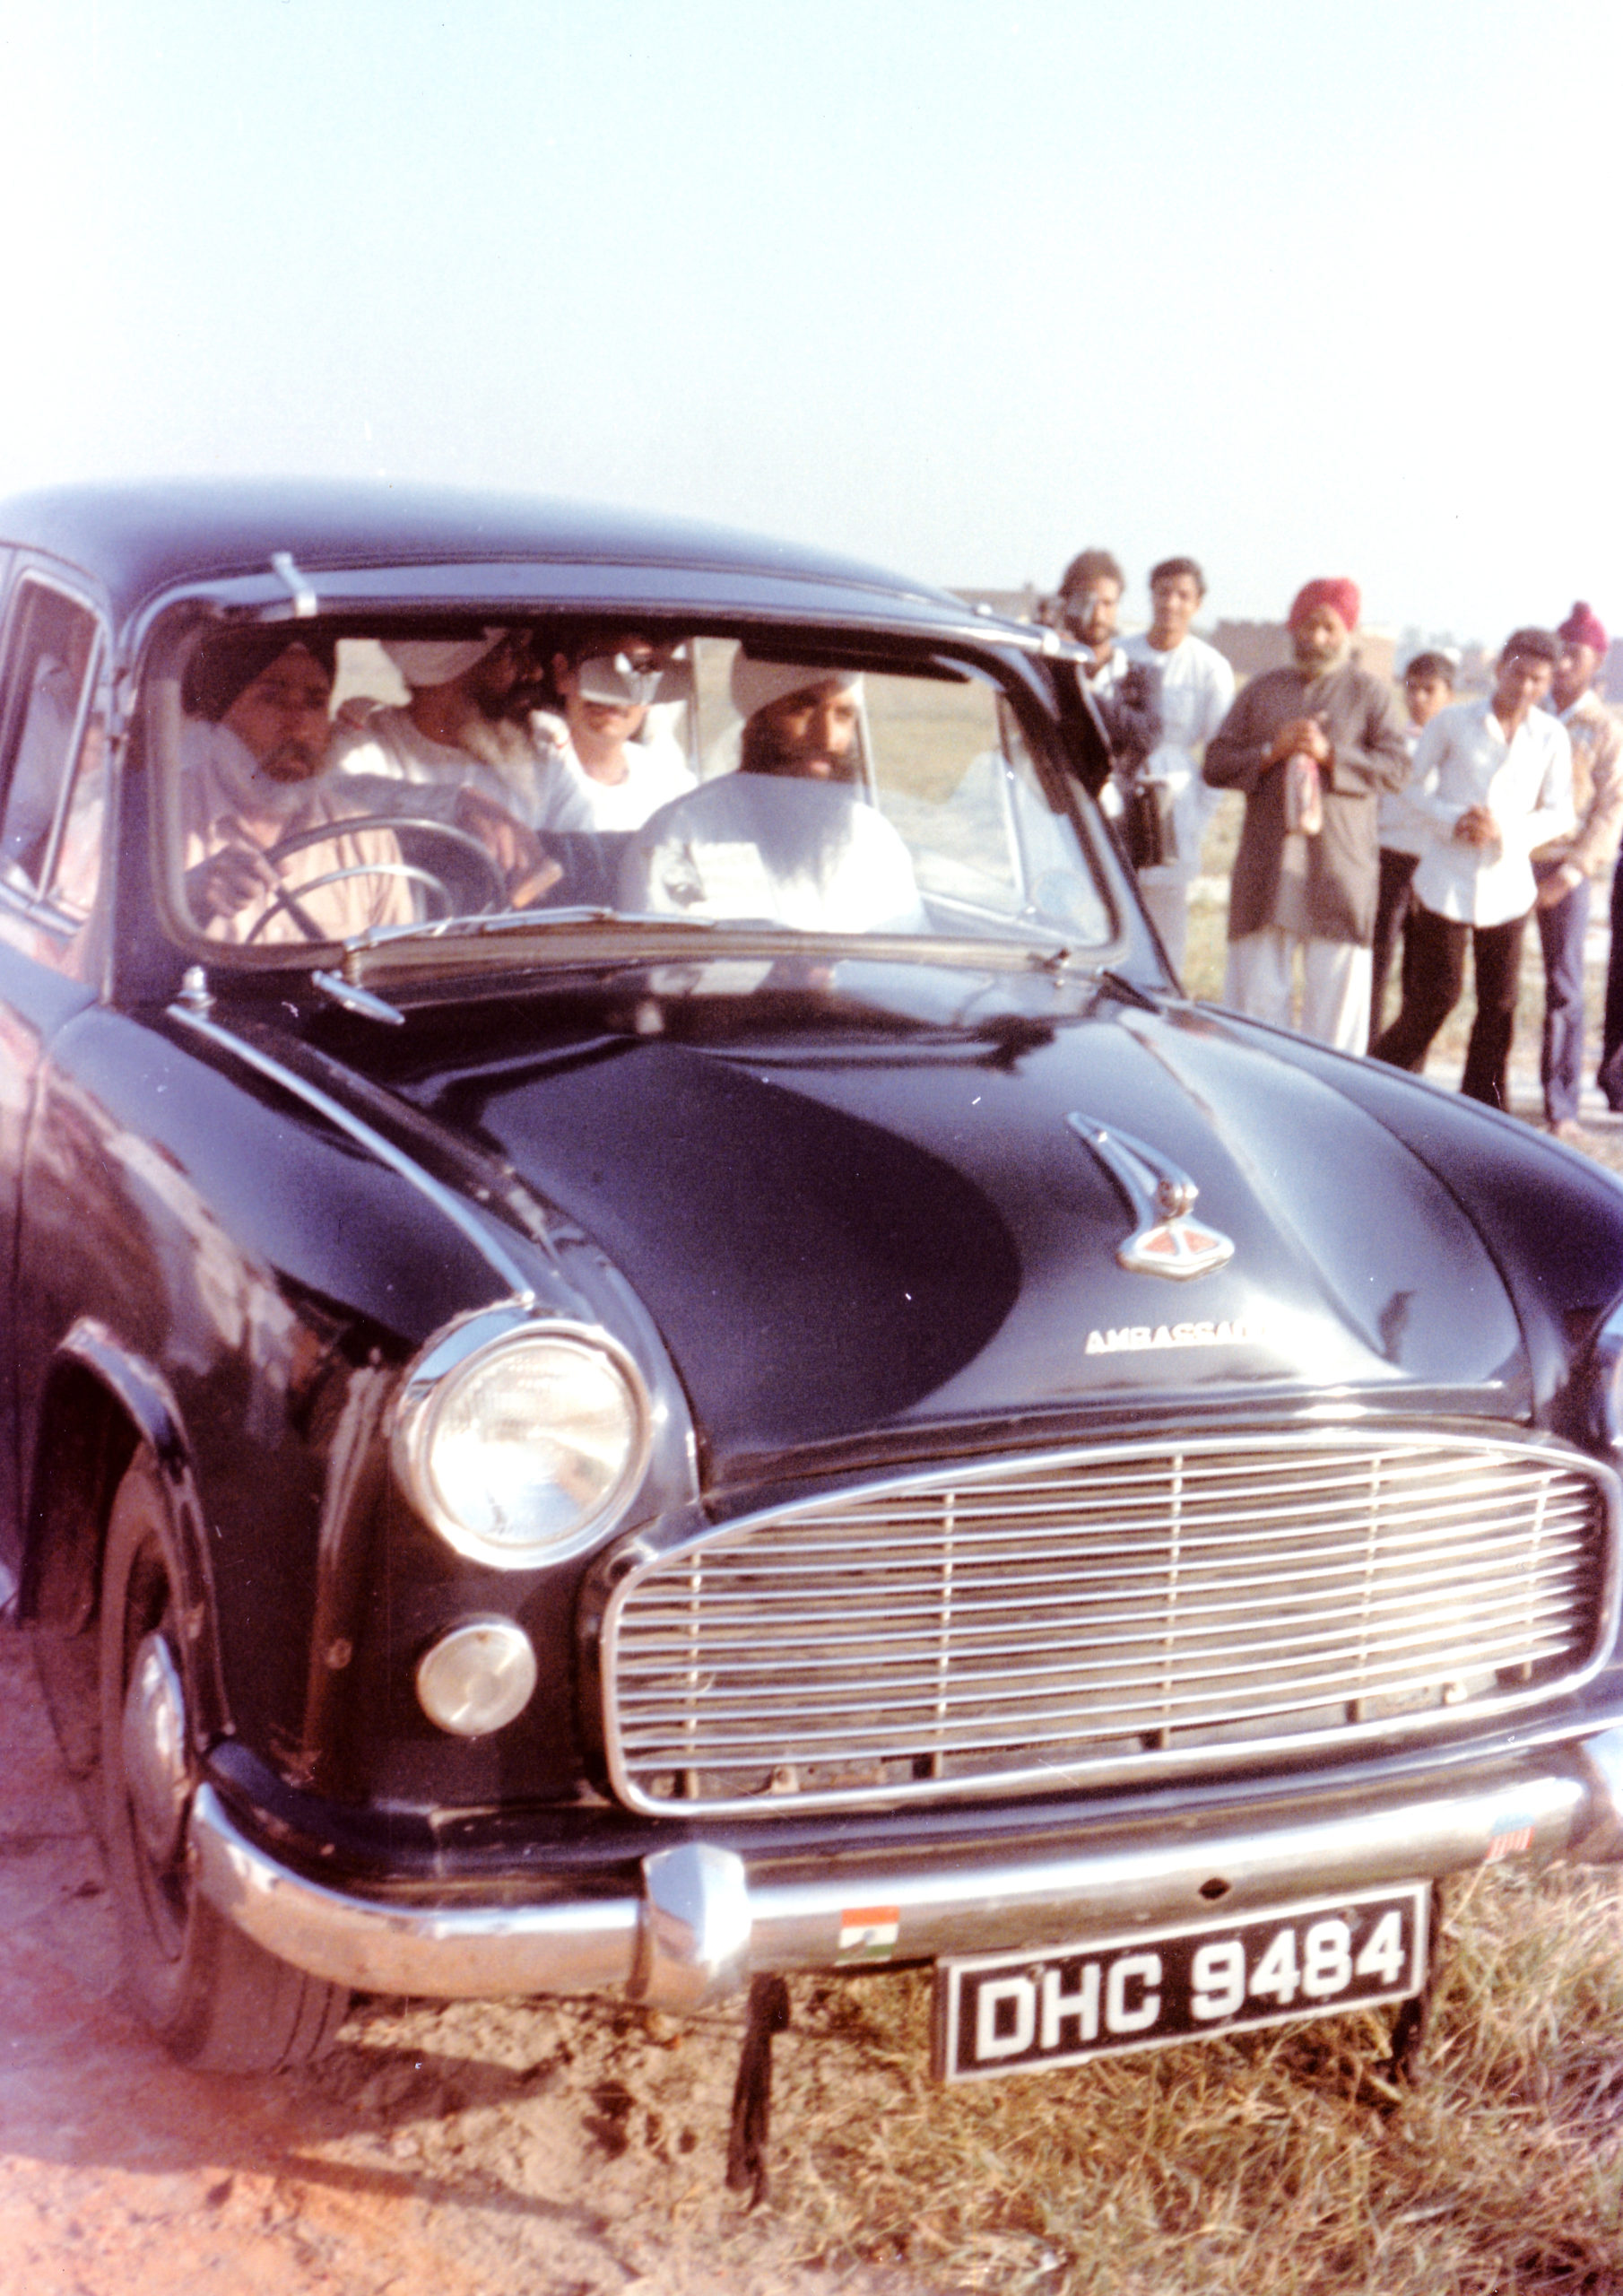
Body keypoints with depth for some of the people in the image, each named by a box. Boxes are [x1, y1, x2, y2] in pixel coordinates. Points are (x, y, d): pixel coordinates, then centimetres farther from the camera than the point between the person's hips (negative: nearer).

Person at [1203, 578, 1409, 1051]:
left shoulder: (1370, 692, 10)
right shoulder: (1263, 689, 17)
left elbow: (1397, 768, -1)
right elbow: (1216, 764, 10)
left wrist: (1330, 755, -12)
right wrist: (1272, 751, -7)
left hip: (1339, 870, -2)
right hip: (1266, 870, 2)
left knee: (1336, 994, -5)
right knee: (1255, 996, 1)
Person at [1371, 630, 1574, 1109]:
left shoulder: (1551, 737, 2)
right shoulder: (1452, 722, -2)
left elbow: (1559, 814, 6)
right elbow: (1415, 791, 3)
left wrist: (1508, 831, -13)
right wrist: (1454, 820, -16)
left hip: (1507, 885, 2)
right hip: (1446, 882, -2)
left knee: (1500, 1003, 3)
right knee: (1437, 994, -1)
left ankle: (1484, 1108, 15)